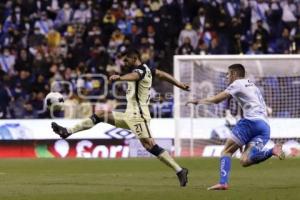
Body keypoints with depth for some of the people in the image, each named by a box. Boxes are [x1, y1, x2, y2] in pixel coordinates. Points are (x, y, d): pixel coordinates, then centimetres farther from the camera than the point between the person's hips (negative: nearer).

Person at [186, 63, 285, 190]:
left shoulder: (238, 84, 8)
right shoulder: (253, 86, 33)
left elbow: (216, 100, 6)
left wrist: (198, 101, 20)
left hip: (251, 121, -7)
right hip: (265, 126, 7)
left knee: (227, 151, 3)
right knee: (245, 161, -7)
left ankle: (223, 182, -14)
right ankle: (272, 151, -28)